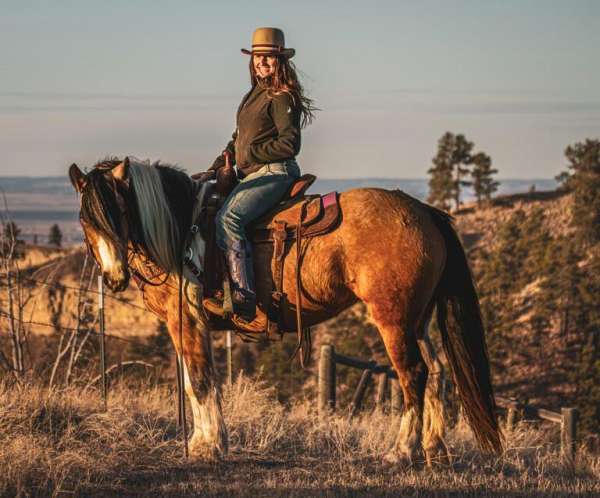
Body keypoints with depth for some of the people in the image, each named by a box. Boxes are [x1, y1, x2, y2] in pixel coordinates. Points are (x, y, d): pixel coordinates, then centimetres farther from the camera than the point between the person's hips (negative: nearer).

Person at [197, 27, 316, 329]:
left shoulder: (282, 97, -8)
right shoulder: (255, 95, 22)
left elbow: (290, 144, -15)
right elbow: (238, 140, 26)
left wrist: (250, 154, -12)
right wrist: (216, 168, 13)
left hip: (275, 172, -10)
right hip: (252, 176, 10)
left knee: (228, 218, -29)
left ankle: (244, 300, -36)